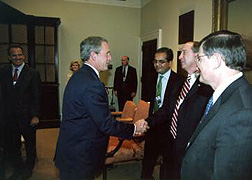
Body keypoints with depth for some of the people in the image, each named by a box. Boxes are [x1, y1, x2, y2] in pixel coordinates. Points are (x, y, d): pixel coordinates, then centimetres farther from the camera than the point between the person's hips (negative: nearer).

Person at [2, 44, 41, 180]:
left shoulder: (33, 73, -6)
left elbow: (36, 97, -8)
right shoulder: (4, 72, 5)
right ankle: (19, 169, 37)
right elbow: (4, 93, 5)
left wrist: (35, 115, -14)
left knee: (30, 144, 14)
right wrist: (4, 113, -3)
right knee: (11, 146, 12)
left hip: (27, 116, -3)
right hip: (10, 116, 3)